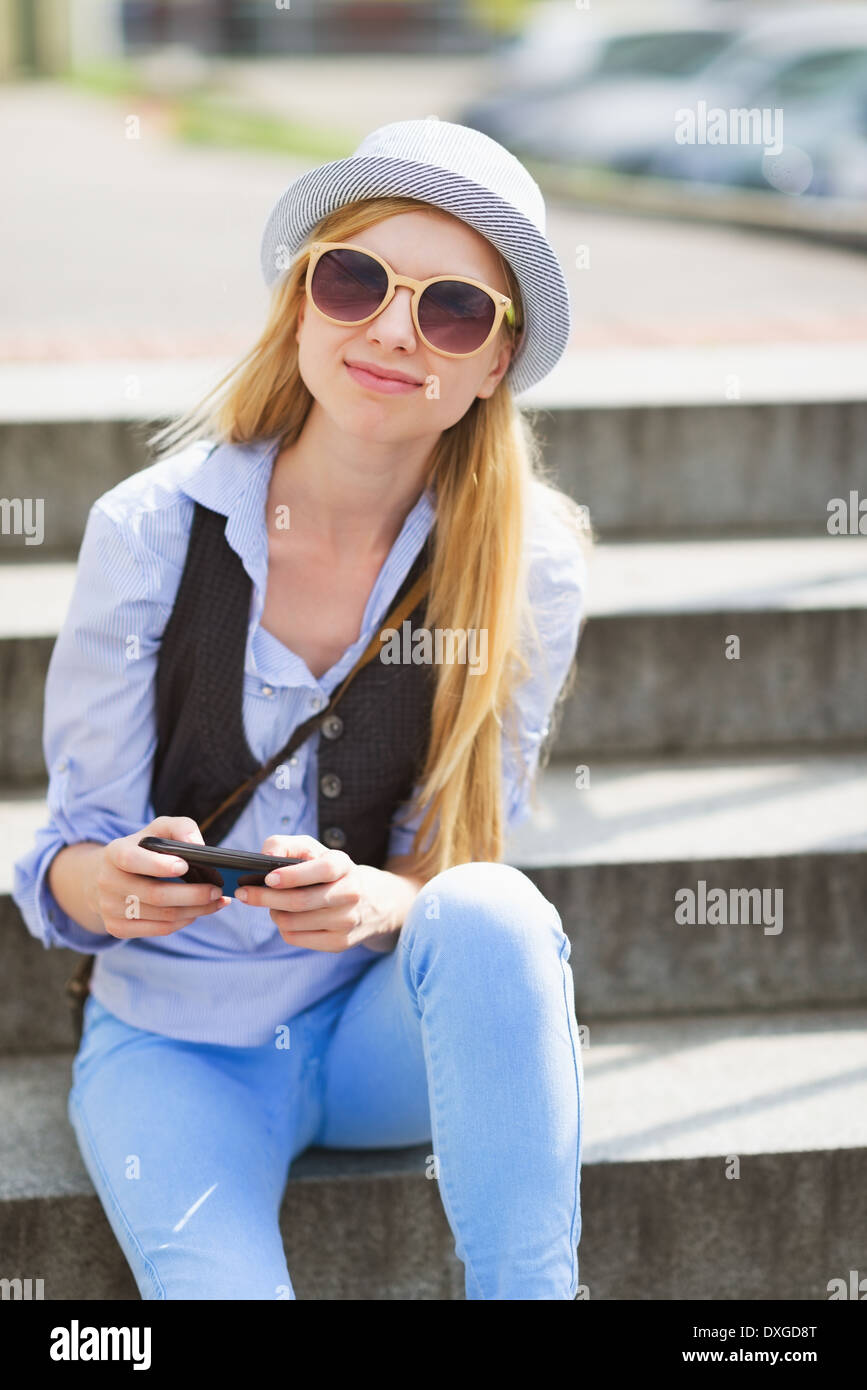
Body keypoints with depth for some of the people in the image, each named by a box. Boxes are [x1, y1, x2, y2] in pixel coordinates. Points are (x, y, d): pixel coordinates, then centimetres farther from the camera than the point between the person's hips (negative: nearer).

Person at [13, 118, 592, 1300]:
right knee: (217, 1282, -32)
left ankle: (532, 1289, -25)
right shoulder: (151, 531, -11)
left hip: (393, 1023, 2)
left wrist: (383, 901, -28)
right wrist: (105, 883, -30)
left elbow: (464, 861, -4)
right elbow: (70, 861, -6)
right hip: (179, 1038, -2)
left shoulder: (529, 562, -9)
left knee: (494, 913, -33)